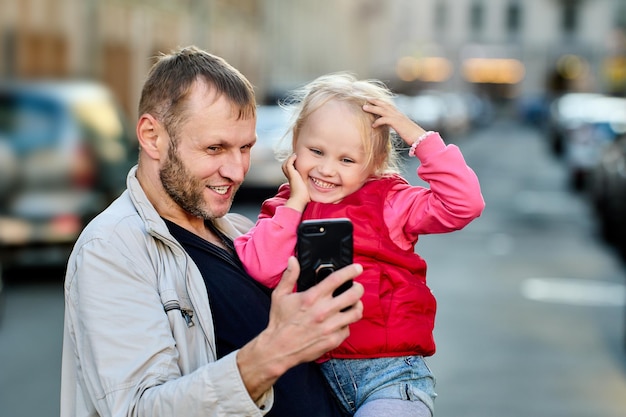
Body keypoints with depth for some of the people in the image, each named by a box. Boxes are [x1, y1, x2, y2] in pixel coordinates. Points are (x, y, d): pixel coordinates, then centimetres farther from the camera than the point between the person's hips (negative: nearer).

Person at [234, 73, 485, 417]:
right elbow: (262, 270, -8)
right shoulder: (284, 210, 11)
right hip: (316, 373, 3)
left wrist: (418, 137, -5)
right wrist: (296, 202, -4)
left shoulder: (389, 202, 5)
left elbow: (464, 204, -8)